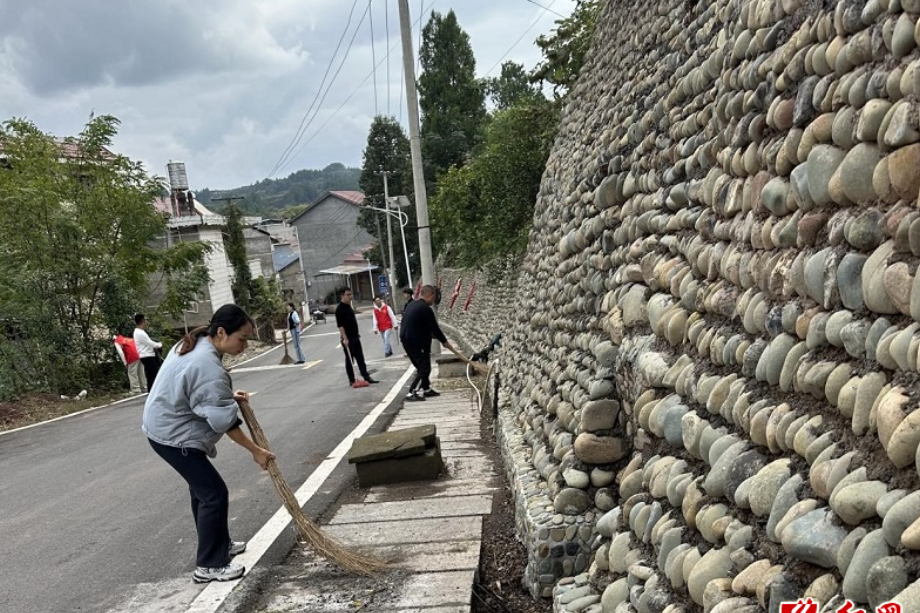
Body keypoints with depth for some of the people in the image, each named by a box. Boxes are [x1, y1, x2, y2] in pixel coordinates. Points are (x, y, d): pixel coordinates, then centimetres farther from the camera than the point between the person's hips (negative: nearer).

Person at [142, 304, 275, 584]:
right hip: (174, 435, -11)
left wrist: (229, 395, 6)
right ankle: (209, 566, 2)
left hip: (166, 426, 11)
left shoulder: (195, 343, 2)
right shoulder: (208, 367, -29)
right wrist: (255, 451, -15)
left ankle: (218, 545, 34)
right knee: (214, 493, -7)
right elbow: (225, 421, -24)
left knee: (202, 488, 20)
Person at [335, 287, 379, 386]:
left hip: (355, 337, 9)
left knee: (360, 358, 9)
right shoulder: (339, 309, -15)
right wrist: (345, 338, -24)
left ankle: (366, 377, 13)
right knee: (349, 359, 0)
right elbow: (340, 325, -20)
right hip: (347, 339, -9)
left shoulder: (348, 306, 13)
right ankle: (352, 380, 7)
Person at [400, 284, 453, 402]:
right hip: (417, 342, -10)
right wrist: (444, 341, 1)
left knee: (421, 366, 19)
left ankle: (426, 389, 28)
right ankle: (412, 393, -8)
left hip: (407, 340, 10)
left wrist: (430, 334, 20)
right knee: (424, 368, -4)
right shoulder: (425, 309, -17)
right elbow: (434, 327, -12)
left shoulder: (412, 304, 12)